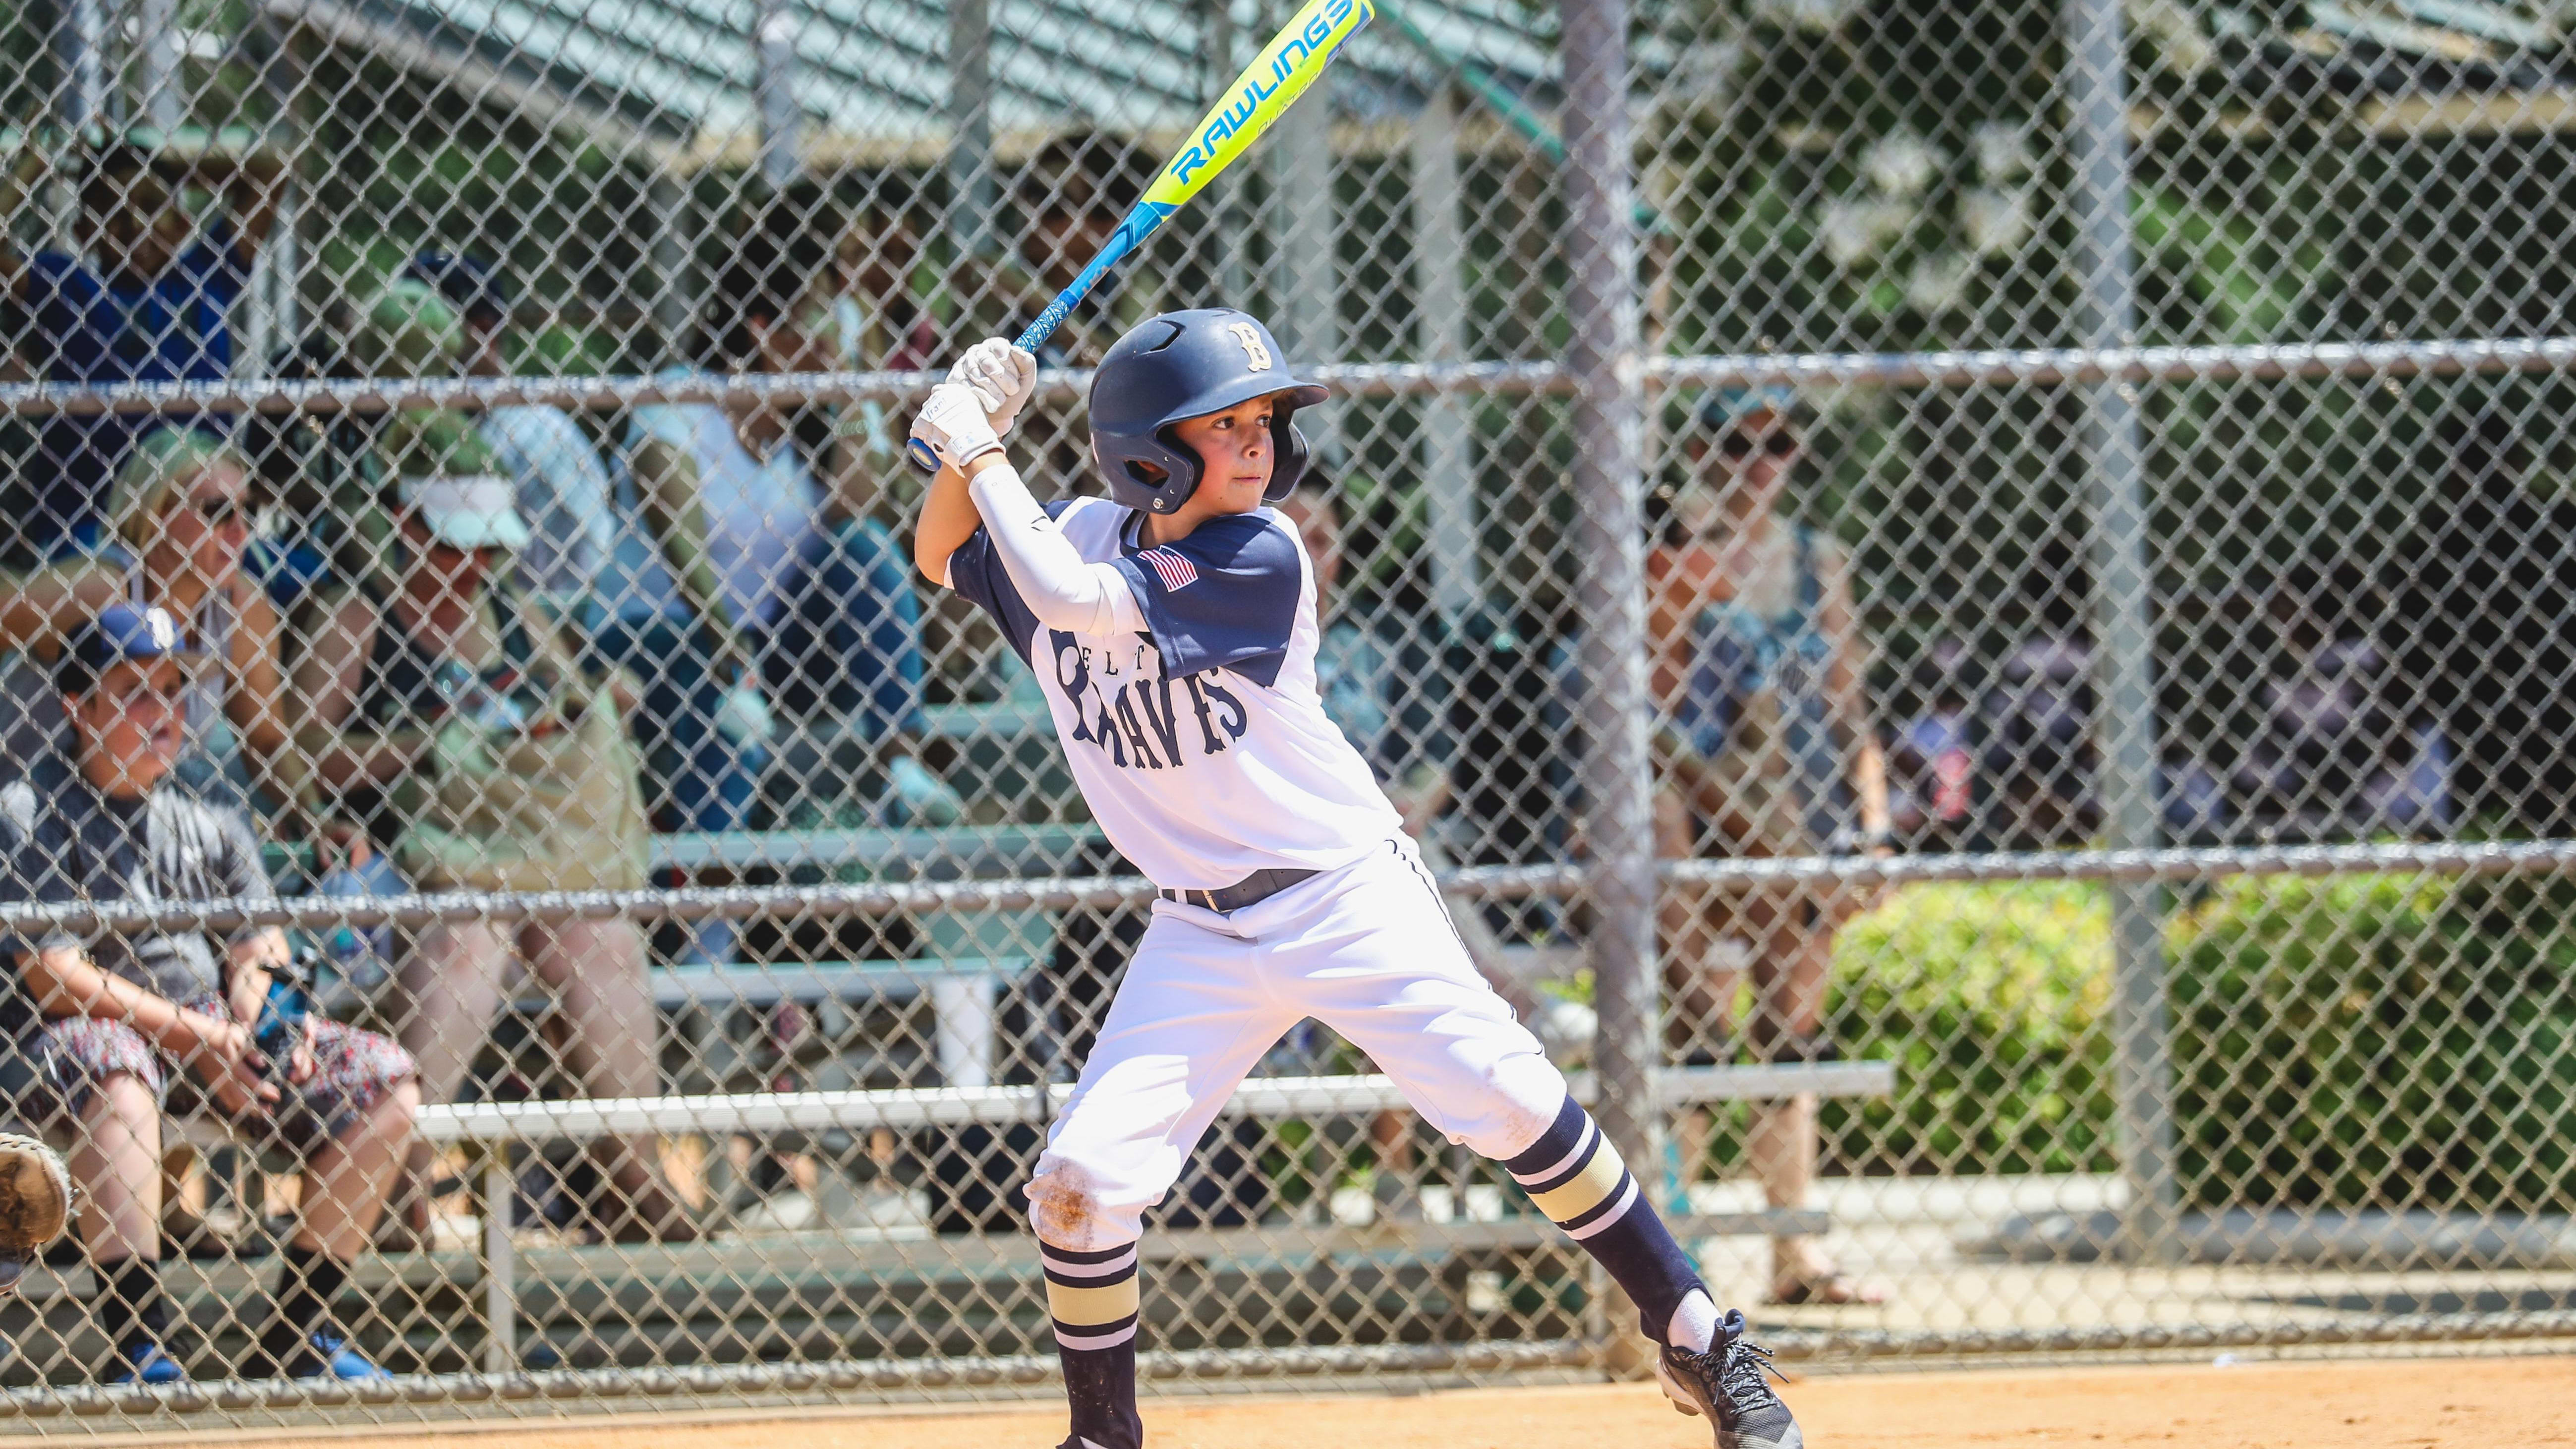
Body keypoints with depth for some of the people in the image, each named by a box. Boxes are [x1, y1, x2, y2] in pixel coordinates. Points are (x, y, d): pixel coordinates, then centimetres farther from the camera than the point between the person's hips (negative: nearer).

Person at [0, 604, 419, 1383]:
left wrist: (266, 1022, -13)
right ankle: (140, 1351, -43)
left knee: (385, 1078, -9)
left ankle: (297, 1333, -5)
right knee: (118, 1081, -42)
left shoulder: (213, 828, 19)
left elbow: (260, 953, 13)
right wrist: (194, 1036, -17)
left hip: (214, 1038, 6)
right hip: (79, 1032, -6)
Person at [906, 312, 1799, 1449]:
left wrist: (982, 455, -19)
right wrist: (967, 439, -3)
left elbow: (1080, 605, -27)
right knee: (1082, 1179, -9)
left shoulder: (1260, 561, -17)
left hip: (1347, 896, -4)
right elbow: (945, 559, 16)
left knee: (1508, 1102, -15)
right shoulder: (1083, 535, 0)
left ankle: (1701, 1347, -2)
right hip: (1203, 932, 4)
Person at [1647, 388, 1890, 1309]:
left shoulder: (1817, 566, 13)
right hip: (1707, 828, -5)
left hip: (1807, 833, 5)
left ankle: (1796, 1251, 8)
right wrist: (1669, 843, -17)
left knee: (1793, 1040, 7)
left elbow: (1850, 708, 15)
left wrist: (1872, 826, 6)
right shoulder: (1674, 563, -2)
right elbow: (1658, 717, -8)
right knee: (1696, 1038, -8)